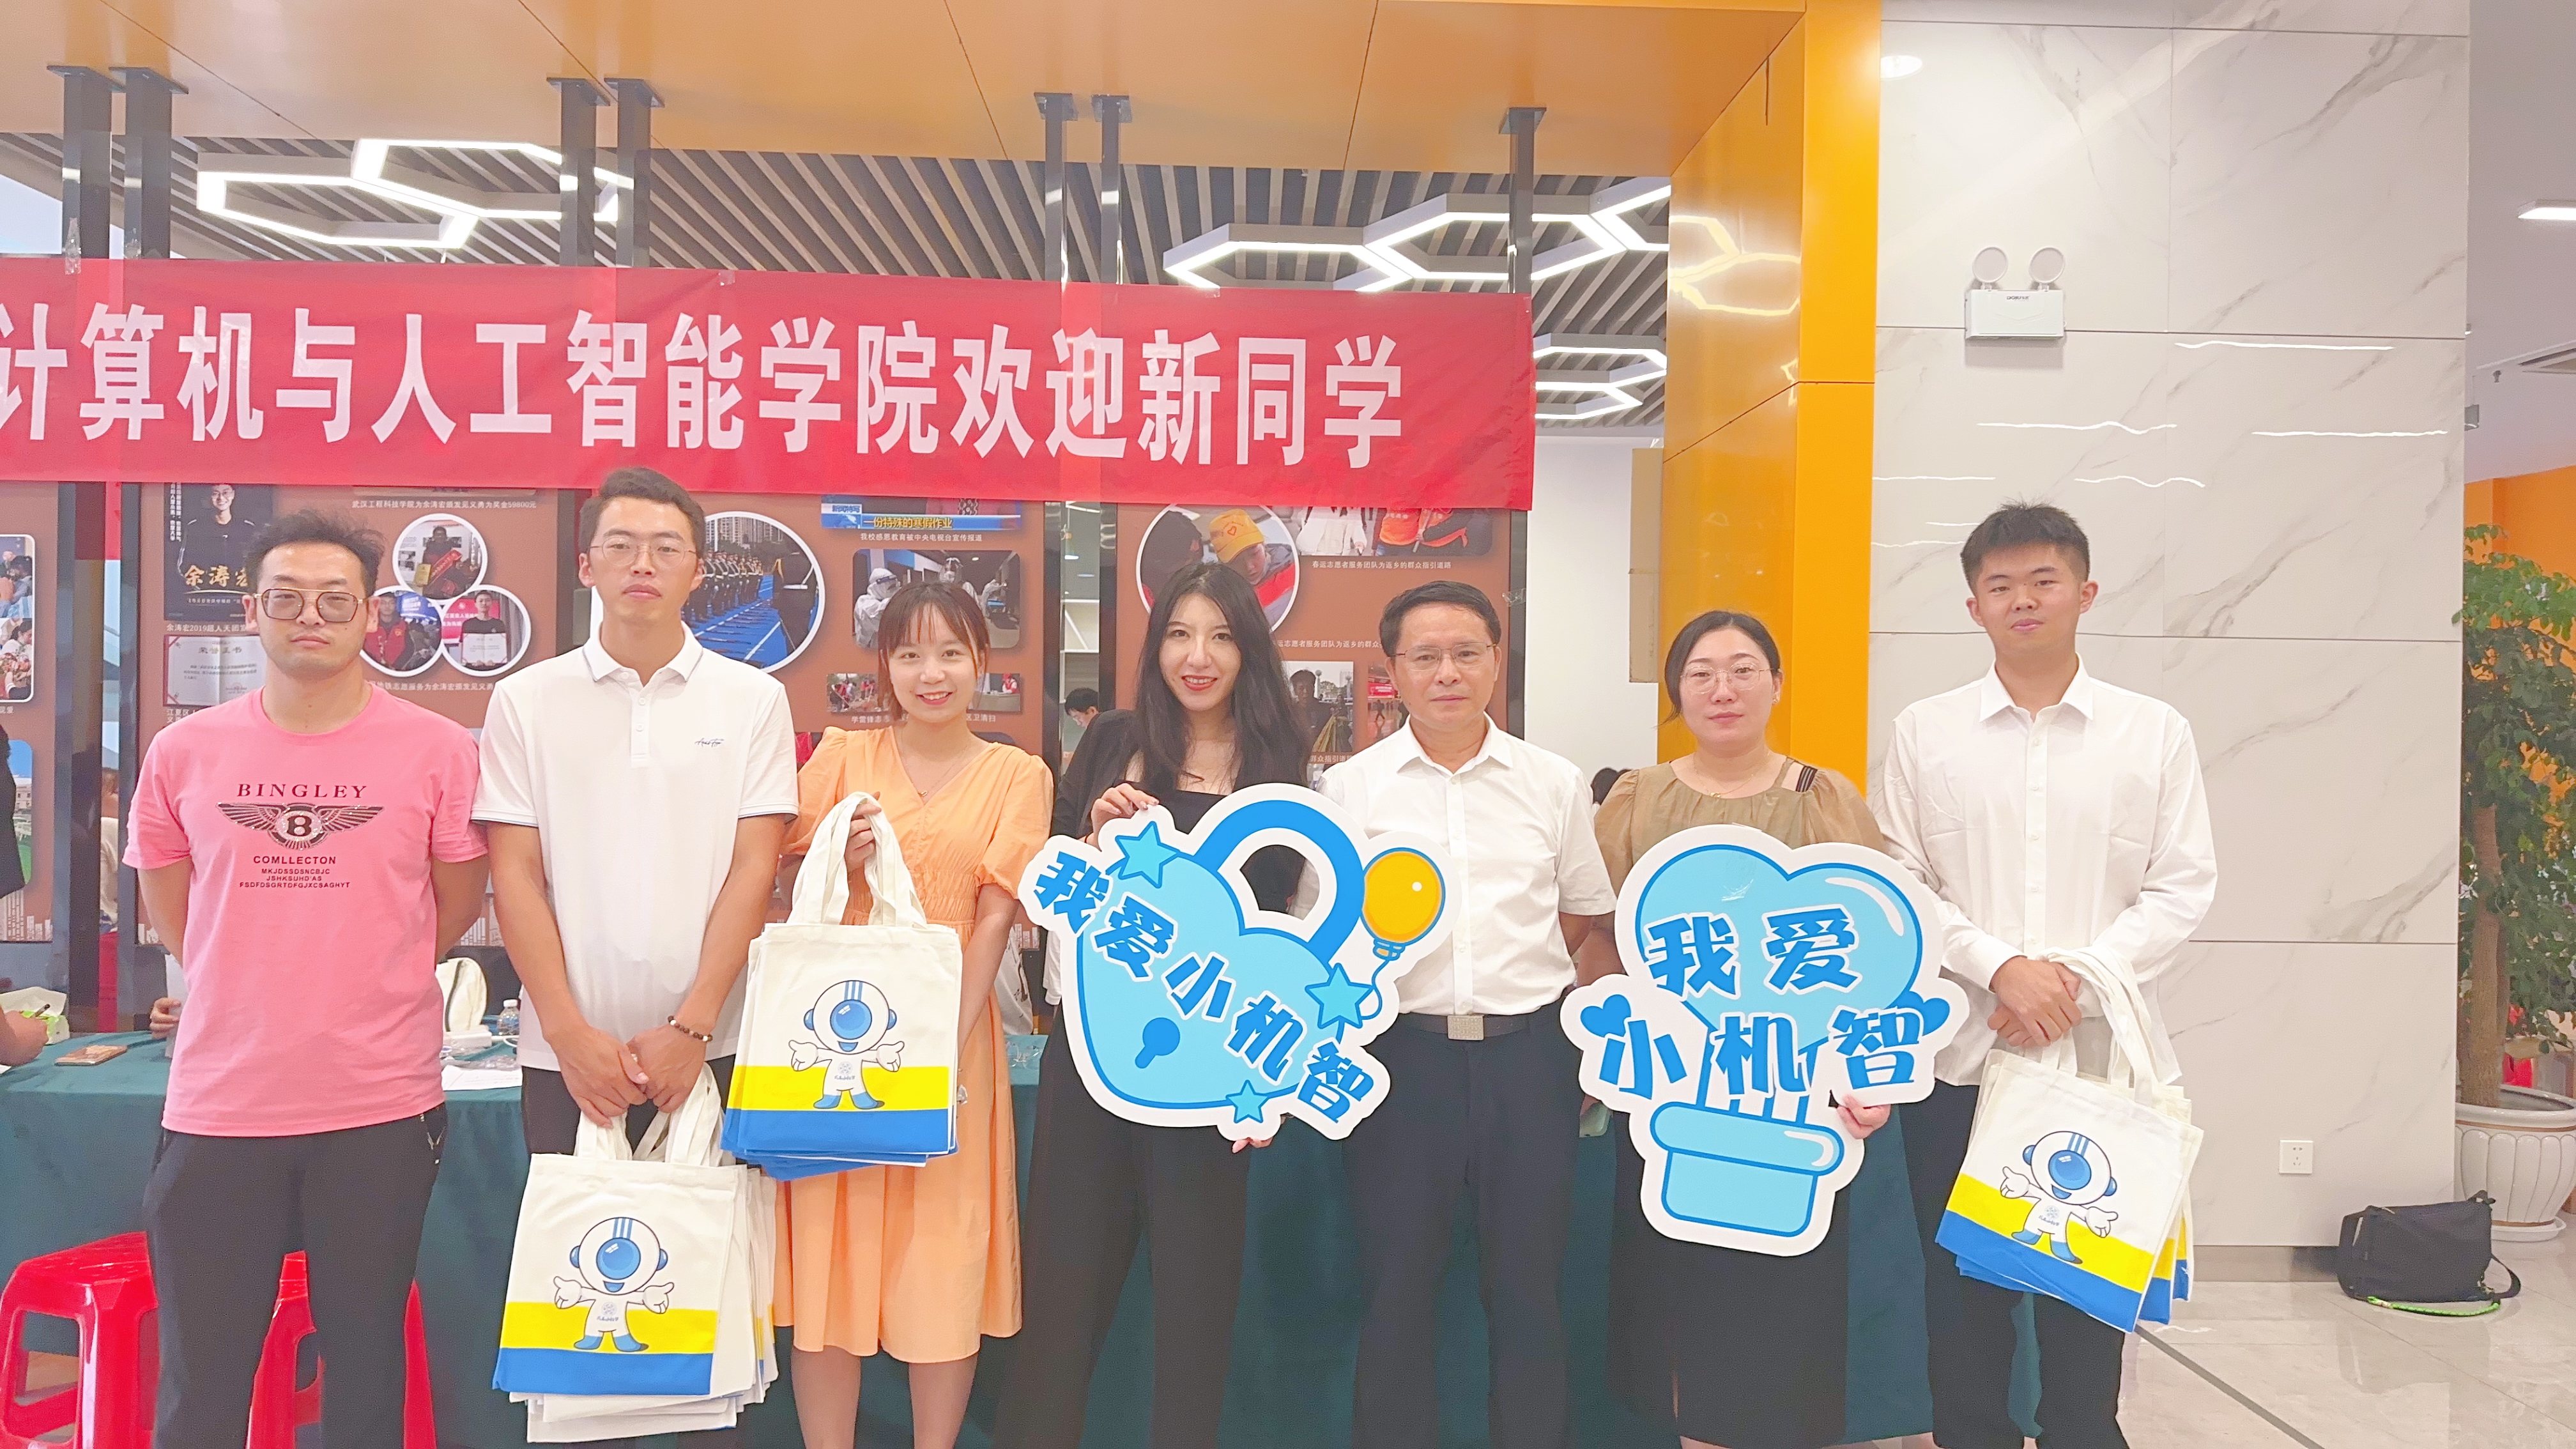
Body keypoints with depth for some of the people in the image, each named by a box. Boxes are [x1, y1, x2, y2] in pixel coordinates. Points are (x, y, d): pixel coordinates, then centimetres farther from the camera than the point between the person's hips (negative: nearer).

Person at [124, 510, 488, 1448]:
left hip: (380, 1103, -1)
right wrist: (252, 991, 13)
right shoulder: (184, 752, 2)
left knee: (366, 1359, 12)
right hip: (218, 1103, 2)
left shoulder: (437, 750, -3)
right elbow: (165, 900, 15)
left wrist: (364, 985, 9)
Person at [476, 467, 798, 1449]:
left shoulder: (752, 700, 4)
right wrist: (573, 1035, -7)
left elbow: (753, 870, -1)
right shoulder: (526, 701, 5)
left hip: (708, 1047, 0)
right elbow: (514, 876, 2)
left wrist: (688, 1029, -8)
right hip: (568, 1050, 1)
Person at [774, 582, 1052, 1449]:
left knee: (946, 1251, 3)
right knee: (830, 1246, 3)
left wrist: (947, 1043, -12)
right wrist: (843, 864, -12)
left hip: (949, 1037, -1)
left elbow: (995, 919, -3)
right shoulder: (843, 755, 7)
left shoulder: (1017, 775, 5)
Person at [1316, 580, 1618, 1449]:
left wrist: (1586, 1047, 5)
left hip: (1529, 1055, 1)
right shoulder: (1349, 788, 3)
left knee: (1530, 1282, 8)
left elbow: (1593, 928, 13)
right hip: (1400, 1052, 0)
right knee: (1396, 1286, 7)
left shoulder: (1554, 784, 6)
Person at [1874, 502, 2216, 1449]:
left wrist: (2074, 981, -12)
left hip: (2104, 1056, 0)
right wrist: (2000, 968, -14)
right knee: (1962, 1290, 8)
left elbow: (2183, 888, 0)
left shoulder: (2155, 732, 4)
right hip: (1959, 1052, 1)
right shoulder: (1924, 732, 4)